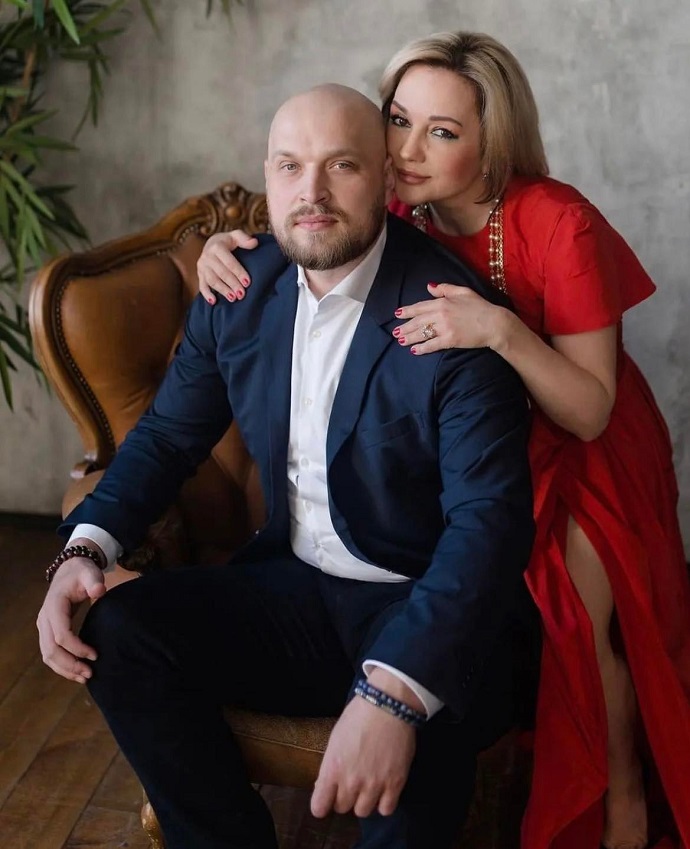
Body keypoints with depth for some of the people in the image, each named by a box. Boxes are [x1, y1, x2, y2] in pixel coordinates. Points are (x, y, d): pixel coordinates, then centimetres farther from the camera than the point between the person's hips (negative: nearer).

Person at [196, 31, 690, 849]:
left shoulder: (558, 223, -23)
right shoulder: (398, 215, -11)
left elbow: (590, 412, -23)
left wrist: (502, 329, -40)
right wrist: (225, 247, -19)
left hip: (571, 449, -3)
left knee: (574, 606, -25)